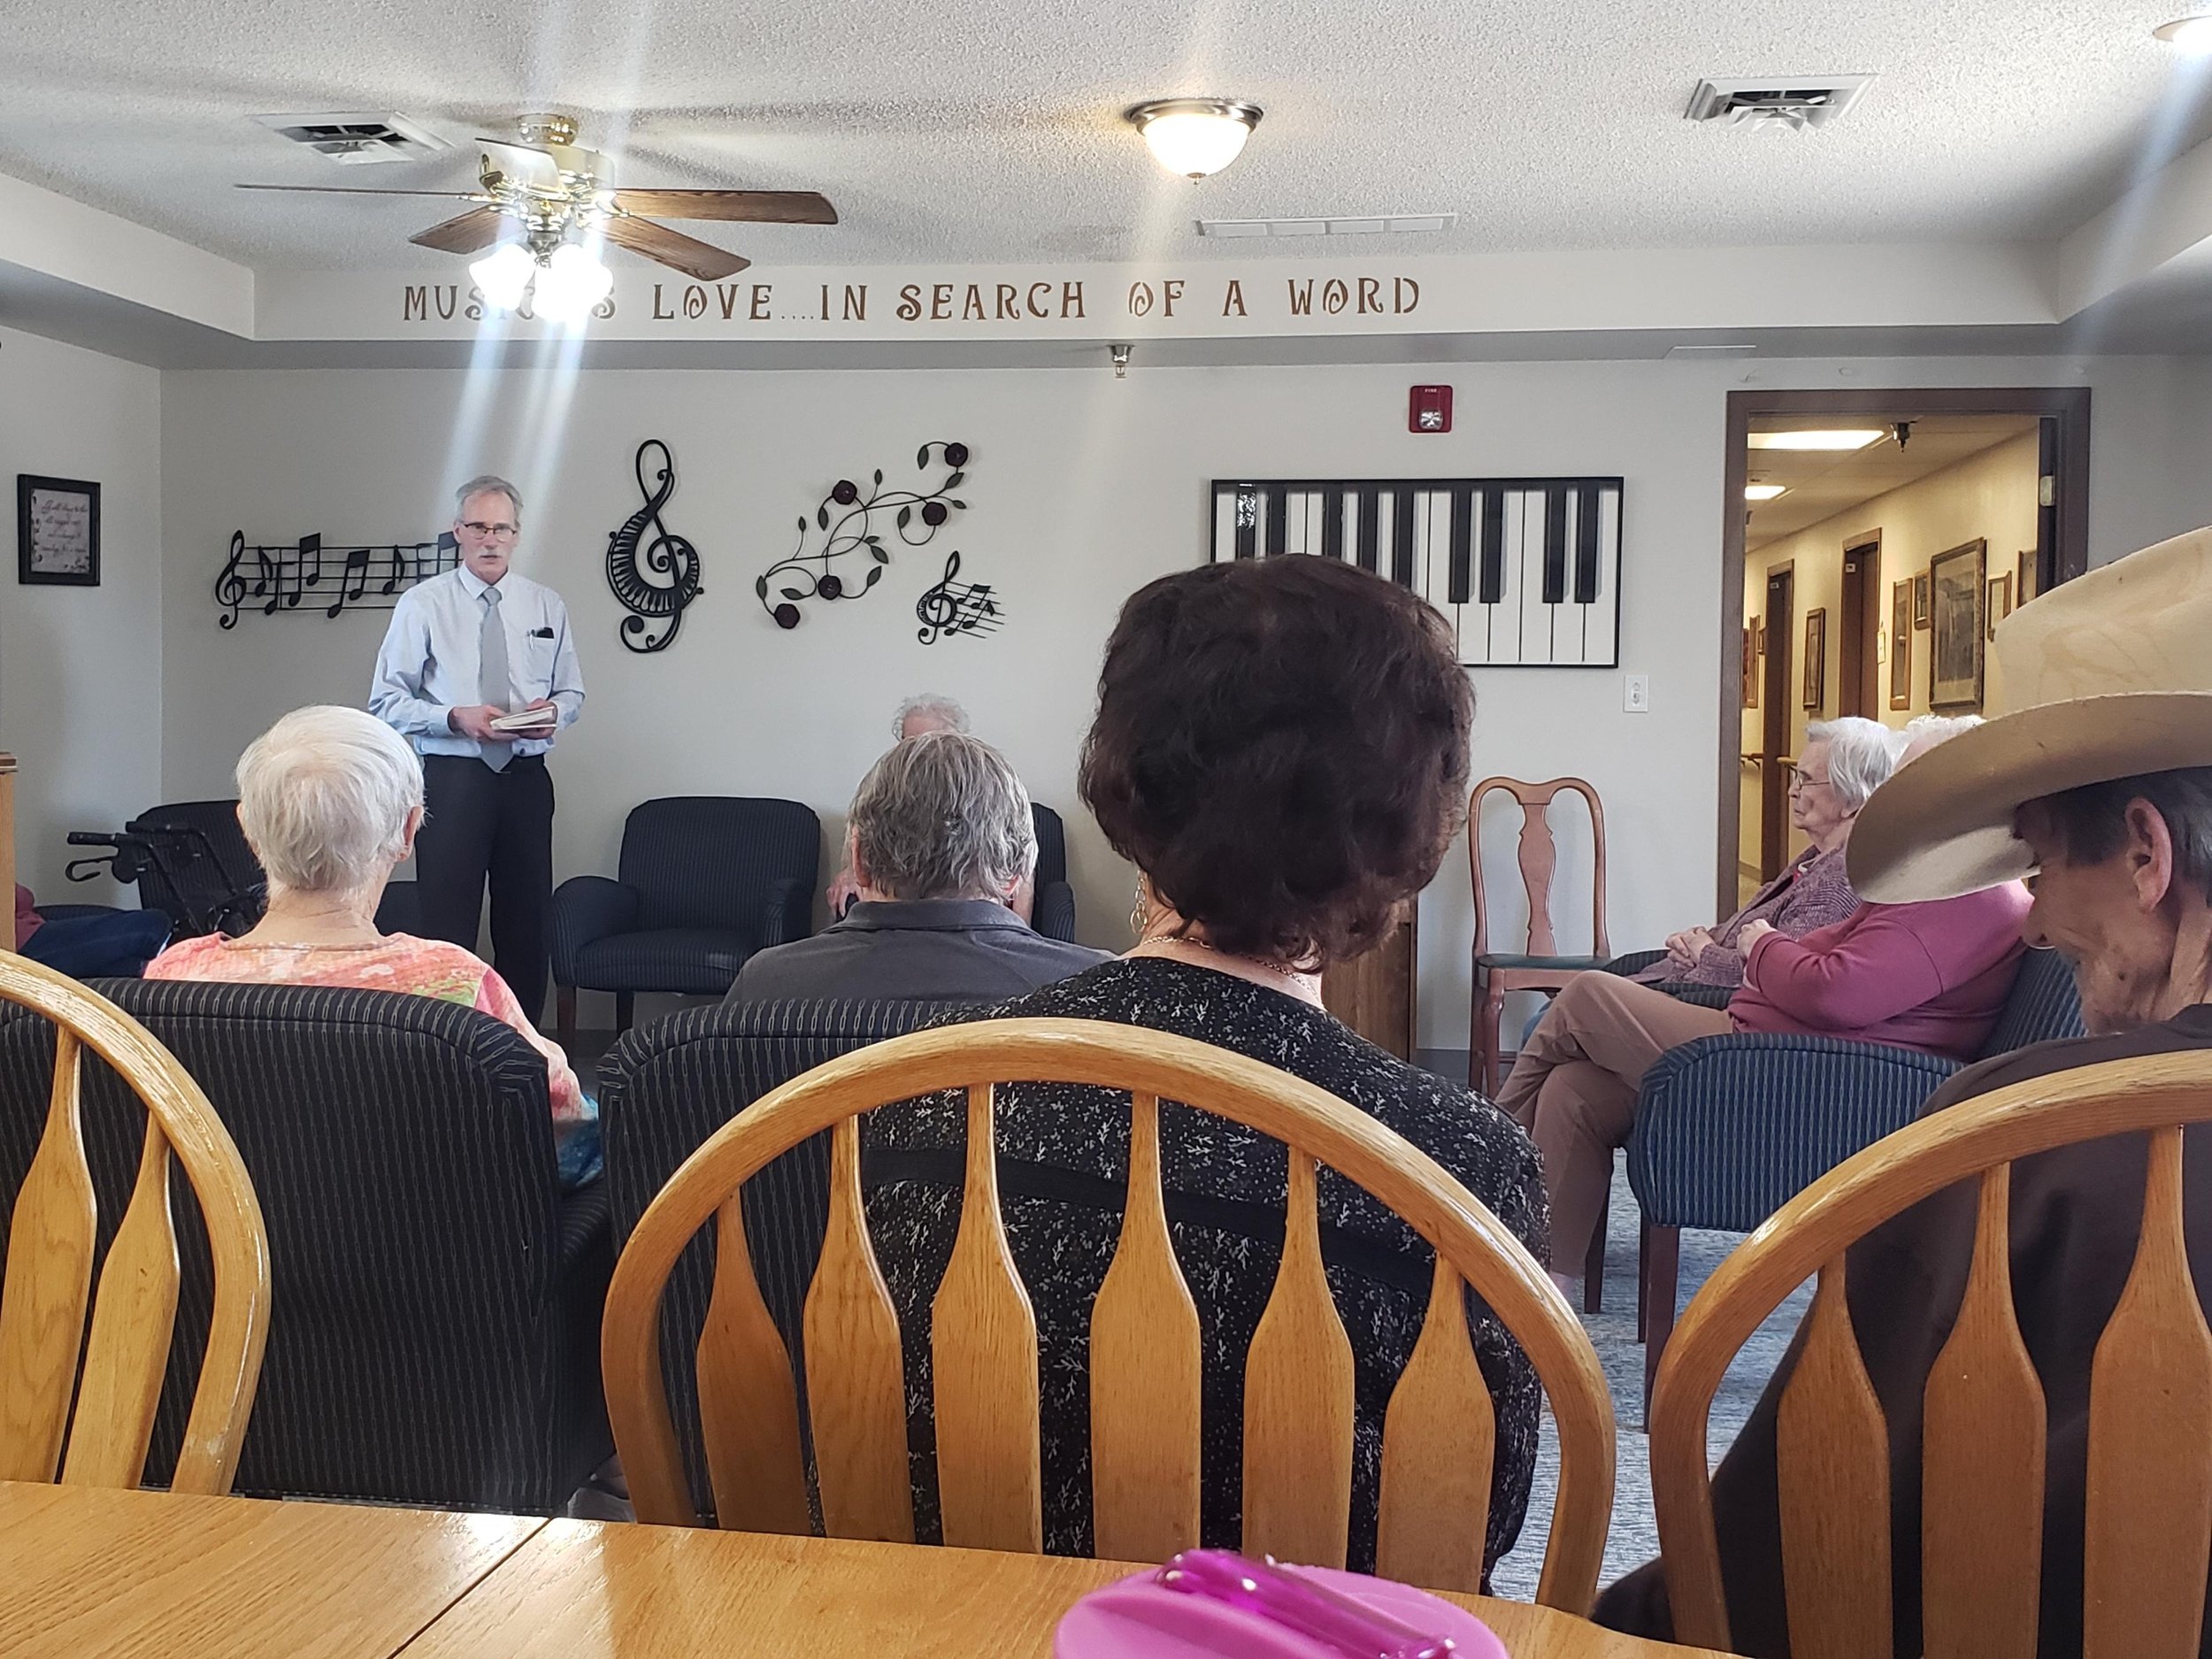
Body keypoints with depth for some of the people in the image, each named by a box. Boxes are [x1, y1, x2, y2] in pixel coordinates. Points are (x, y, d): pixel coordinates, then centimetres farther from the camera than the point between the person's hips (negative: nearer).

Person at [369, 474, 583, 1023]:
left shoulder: (546, 606, 9)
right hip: (451, 777, -3)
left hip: (526, 777, 3)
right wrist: (456, 718, -18)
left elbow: (572, 692, 16)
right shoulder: (421, 604, 0)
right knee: (448, 924, -4)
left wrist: (554, 712, -8)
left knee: (528, 920, 9)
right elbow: (386, 702, -2)